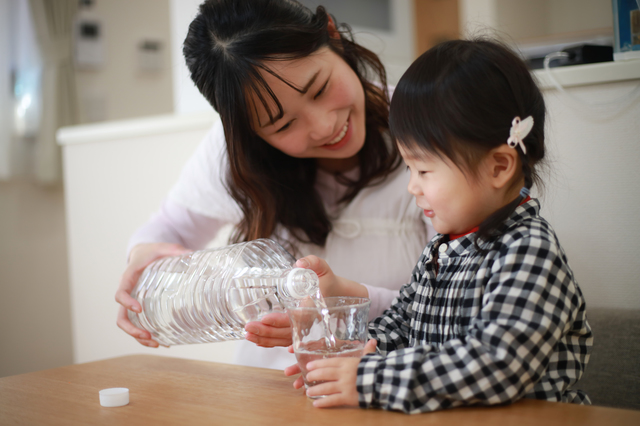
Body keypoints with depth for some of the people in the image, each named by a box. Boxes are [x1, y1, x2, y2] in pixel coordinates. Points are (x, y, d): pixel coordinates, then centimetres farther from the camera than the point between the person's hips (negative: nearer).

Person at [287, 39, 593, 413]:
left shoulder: (531, 253, -13)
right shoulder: (441, 246, 10)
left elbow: (498, 363, -23)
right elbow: (400, 323, 20)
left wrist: (370, 381, -23)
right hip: (438, 421, 6)